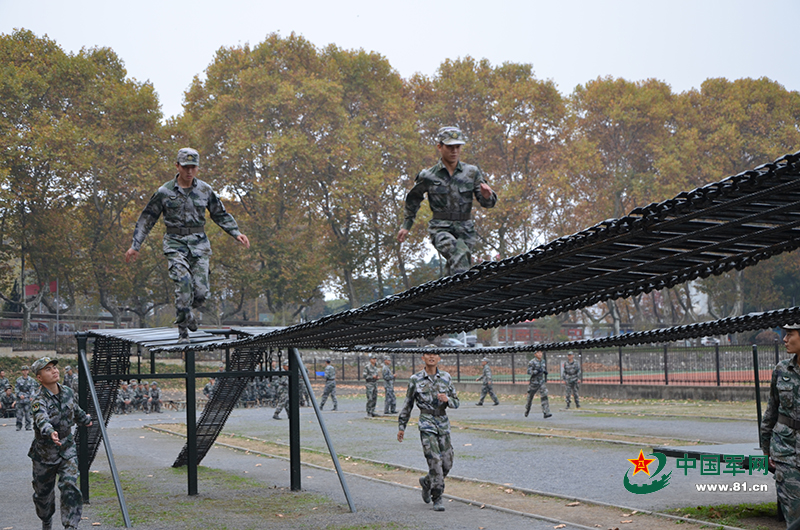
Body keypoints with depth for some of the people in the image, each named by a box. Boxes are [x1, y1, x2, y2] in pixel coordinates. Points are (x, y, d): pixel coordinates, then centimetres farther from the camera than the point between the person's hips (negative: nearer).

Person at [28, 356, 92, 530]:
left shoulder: (68, 392, -4)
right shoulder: (39, 400, -22)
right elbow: (41, 419, -44)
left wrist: (86, 419, 39)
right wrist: (50, 433, -65)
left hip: (67, 450, 3)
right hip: (44, 453, -2)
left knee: (70, 486, -18)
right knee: (43, 493, 13)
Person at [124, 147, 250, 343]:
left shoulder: (205, 190, 6)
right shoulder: (165, 192, 0)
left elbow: (221, 215, 16)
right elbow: (147, 219, 6)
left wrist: (236, 233, 3)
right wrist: (135, 245, 3)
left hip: (199, 243, 2)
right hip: (175, 242, -2)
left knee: (201, 291, -9)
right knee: (183, 281, -24)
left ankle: (187, 311, 27)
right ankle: (183, 331, -13)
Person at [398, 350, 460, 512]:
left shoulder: (446, 377, 6)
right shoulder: (416, 379, -2)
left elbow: (456, 402, 10)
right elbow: (407, 404, 7)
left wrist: (447, 399, -13)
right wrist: (401, 427, 8)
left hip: (443, 424, 4)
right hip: (426, 424, -4)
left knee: (447, 463, 5)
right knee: (435, 461, -13)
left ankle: (426, 482, 33)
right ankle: (437, 499, -4)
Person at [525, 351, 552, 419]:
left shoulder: (543, 361, 8)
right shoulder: (532, 362, -10)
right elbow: (529, 372, -17)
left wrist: (545, 372, 4)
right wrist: (537, 371, -27)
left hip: (542, 382, 4)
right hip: (534, 382, -4)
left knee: (544, 396, -13)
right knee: (530, 397, 11)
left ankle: (546, 413, -20)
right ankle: (527, 410, 36)